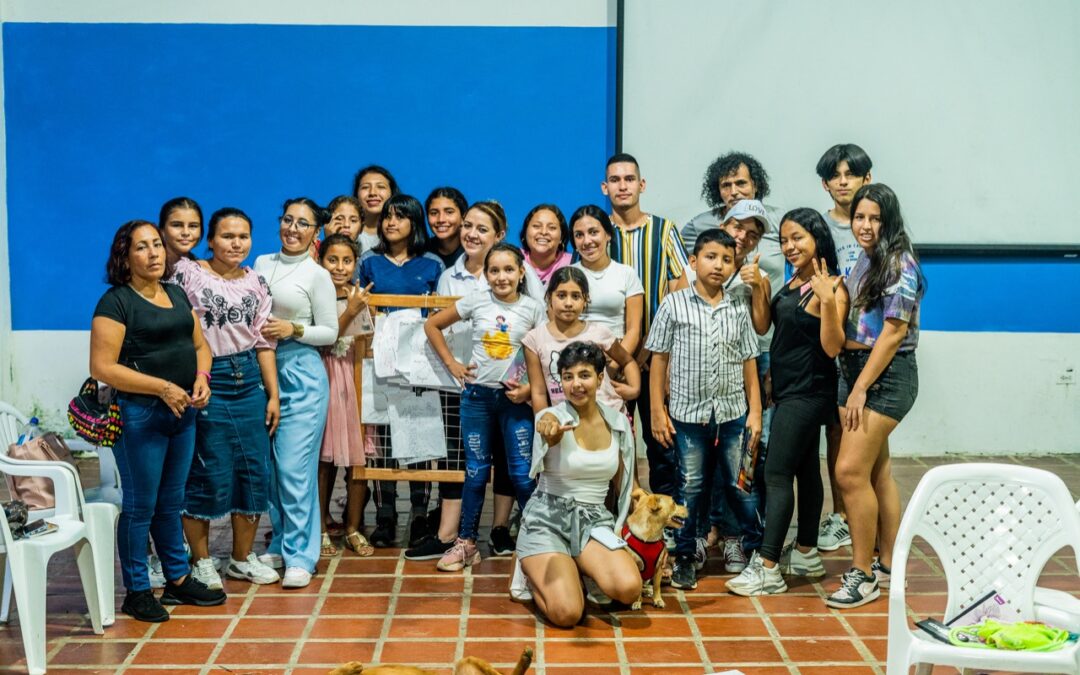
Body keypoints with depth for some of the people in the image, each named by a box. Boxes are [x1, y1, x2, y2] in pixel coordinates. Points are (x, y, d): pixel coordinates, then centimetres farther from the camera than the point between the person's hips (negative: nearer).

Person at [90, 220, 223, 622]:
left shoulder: (177, 294, 12)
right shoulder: (116, 302, -10)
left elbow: (199, 344, 18)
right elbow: (102, 367, -17)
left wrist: (202, 377, -4)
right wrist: (162, 387, -21)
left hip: (183, 412, 7)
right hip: (139, 415, -7)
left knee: (171, 502, 17)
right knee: (140, 506, 2)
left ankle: (178, 580, 29)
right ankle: (137, 592, 14)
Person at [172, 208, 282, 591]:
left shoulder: (256, 283, 10)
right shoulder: (187, 272, -5)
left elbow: (263, 342, 11)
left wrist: (273, 394, 8)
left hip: (249, 380, 5)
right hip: (206, 381, -5)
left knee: (255, 471, 7)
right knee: (209, 474, -1)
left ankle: (242, 559, 22)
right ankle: (201, 561, 15)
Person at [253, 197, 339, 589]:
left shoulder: (317, 276, -3)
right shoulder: (262, 263, 11)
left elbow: (330, 333, -2)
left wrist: (294, 330, -16)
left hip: (301, 373, -5)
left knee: (294, 468, -8)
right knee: (268, 464, 8)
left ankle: (299, 555, -1)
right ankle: (280, 544, 22)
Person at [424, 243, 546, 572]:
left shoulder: (533, 309, -2)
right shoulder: (476, 301, -1)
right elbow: (432, 325, 7)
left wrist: (529, 388, -15)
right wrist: (452, 364, 3)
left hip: (515, 397, -1)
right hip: (477, 396, 1)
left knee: (522, 473, -3)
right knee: (476, 471, 8)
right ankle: (466, 543, 17)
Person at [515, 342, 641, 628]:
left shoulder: (618, 423, 4)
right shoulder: (552, 417, -10)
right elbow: (548, 427, -38)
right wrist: (551, 435, -61)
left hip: (594, 520, 4)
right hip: (547, 519, -4)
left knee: (629, 588, -26)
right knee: (567, 614, -24)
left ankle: (578, 571, 7)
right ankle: (534, 574, 10)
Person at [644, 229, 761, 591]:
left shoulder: (738, 310, 6)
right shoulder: (674, 305, -2)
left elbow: (749, 363, 10)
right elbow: (659, 360, -1)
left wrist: (755, 411, 5)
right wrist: (658, 411, -4)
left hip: (733, 412, 2)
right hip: (688, 412, -2)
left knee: (740, 484, 6)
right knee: (690, 486, 5)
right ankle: (686, 555, 17)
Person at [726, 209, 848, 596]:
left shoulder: (831, 287, -15)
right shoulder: (793, 283, 10)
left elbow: (833, 347, -21)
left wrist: (828, 300, -32)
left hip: (807, 392, -9)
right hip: (791, 390, 9)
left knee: (777, 474, -10)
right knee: (805, 469, 15)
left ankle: (767, 568, -8)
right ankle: (806, 555, 24)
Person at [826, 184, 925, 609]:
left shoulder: (899, 264, -12)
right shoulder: (864, 262, 13)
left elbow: (894, 332, -15)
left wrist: (861, 388, -16)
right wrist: (854, 385, 4)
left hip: (886, 374, -8)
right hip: (853, 369, 8)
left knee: (851, 471, -12)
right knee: (877, 471, 13)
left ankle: (863, 574, -3)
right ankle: (888, 564, 22)